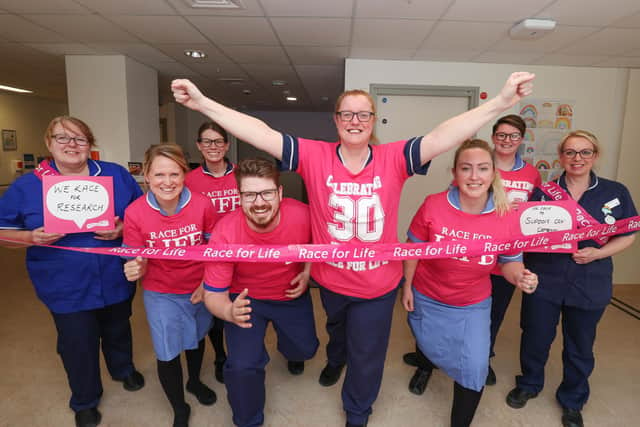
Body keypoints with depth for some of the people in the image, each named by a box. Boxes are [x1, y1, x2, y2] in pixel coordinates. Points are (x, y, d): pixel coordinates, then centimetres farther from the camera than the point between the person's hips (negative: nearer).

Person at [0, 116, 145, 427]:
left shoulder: (117, 175, -4)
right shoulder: (26, 186, -4)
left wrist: (123, 229, -18)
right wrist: (32, 238, -18)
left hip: (115, 281, 1)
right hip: (66, 288, -1)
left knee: (118, 330, 24)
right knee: (78, 346, 14)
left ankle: (123, 369, 55)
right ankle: (85, 401, 41)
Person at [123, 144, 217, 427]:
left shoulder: (202, 205, -20)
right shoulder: (135, 213, -21)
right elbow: (139, 262, -10)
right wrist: (136, 270, -32)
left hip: (200, 289, 2)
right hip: (161, 295, -1)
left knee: (196, 339, 25)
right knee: (167, 355, 6)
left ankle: (195, 381, 58)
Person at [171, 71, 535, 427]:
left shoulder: (393, 159, -17)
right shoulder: (315, 156, -17)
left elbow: (443, 137, -25)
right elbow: (261, 134, -22)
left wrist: (500, 103, -35)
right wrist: (203, 103, -26)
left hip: (379, 284, -1)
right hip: (331, 279, 1)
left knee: (368, 355, 20)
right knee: (337, 328, 36)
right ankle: (336, 359, 73)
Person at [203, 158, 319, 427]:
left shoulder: (302, 216, -29)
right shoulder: (225, 233, -32)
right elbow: (213, 294, -24)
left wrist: (308, 271, -17)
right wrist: (230, 312, -45)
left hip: (292, 295, 2)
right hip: (246, 299, -2)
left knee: (305, 349, 16)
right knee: (242, 366, -15)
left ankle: (290, 351, 58)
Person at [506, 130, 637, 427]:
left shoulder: (615, 192, -2)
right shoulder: (543, 191, -3)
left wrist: (598, 253, -14)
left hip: (590, 285, 1)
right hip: (543, 281, 0)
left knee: (580, 346, 17)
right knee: (535, 338, 13)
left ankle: (572, 401, 41)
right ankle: (529, 384, 40)